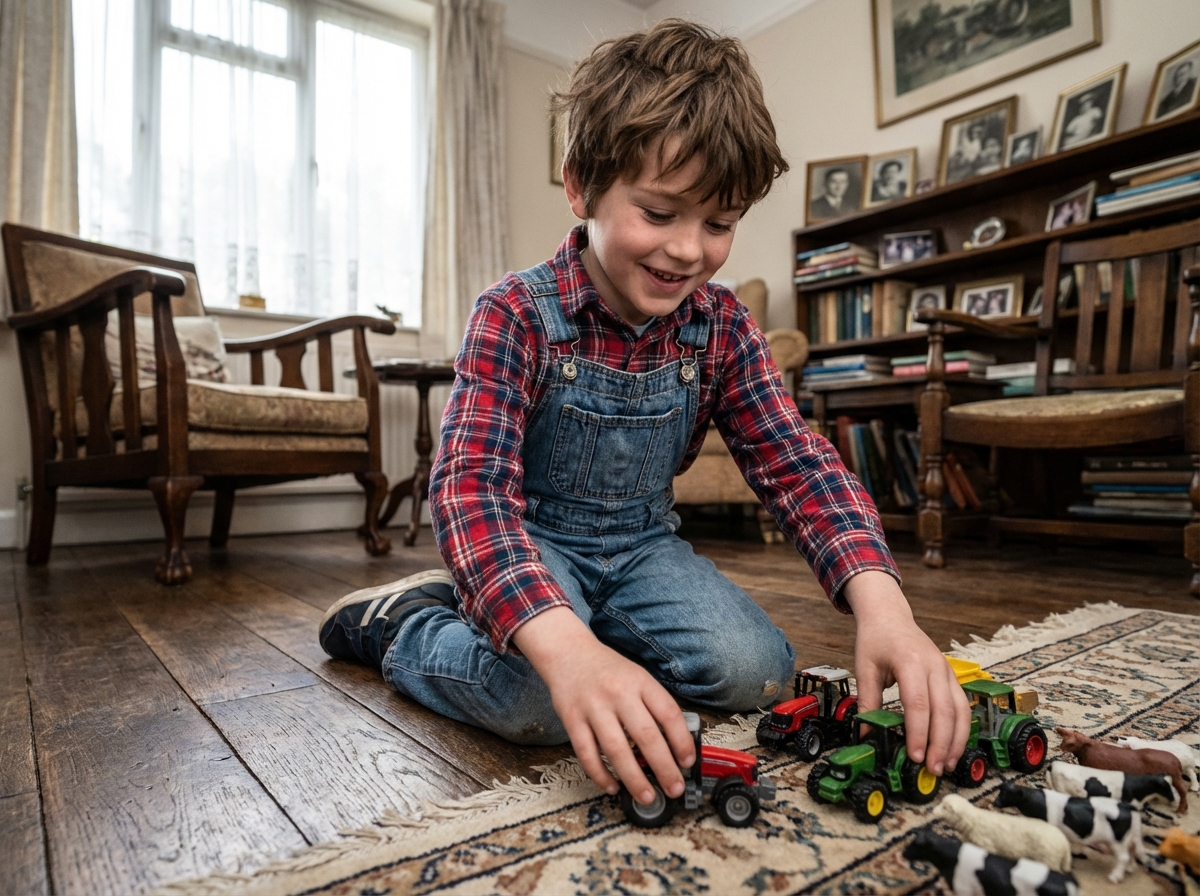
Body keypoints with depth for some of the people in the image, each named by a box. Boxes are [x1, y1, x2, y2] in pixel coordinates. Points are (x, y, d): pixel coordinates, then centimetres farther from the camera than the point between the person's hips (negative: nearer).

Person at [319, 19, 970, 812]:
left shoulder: (723, 326, -7)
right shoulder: (516, 317, -21)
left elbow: (797, 461, -12)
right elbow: (470, 485, -32)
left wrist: (881, 601, -31)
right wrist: (565, 646, -50)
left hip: (642, 544, 5)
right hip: (527, 544, -4)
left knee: (756, 670, -16)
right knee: (540, 700, -31)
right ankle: (402, 627, 3)